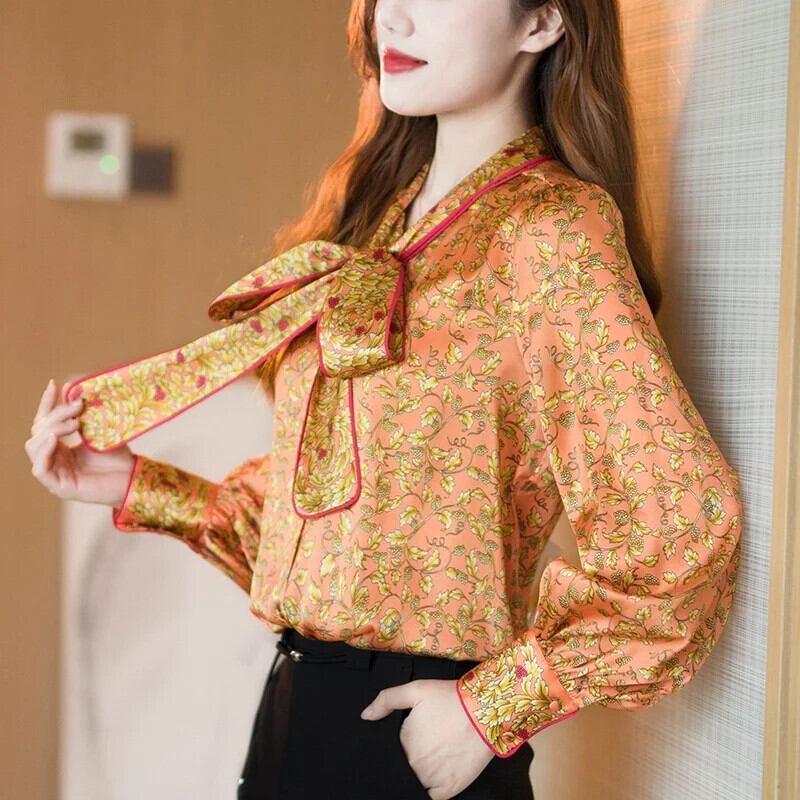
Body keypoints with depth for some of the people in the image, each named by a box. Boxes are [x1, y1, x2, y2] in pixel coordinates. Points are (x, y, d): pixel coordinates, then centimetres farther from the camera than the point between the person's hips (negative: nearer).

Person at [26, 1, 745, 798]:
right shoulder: (377, 211, 8)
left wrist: (495, 708, -16)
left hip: (415, 735, -7)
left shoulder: (550, 232, -14)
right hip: (296, 704, 7)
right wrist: (135, 487, 6)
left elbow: (680, 524, -22)